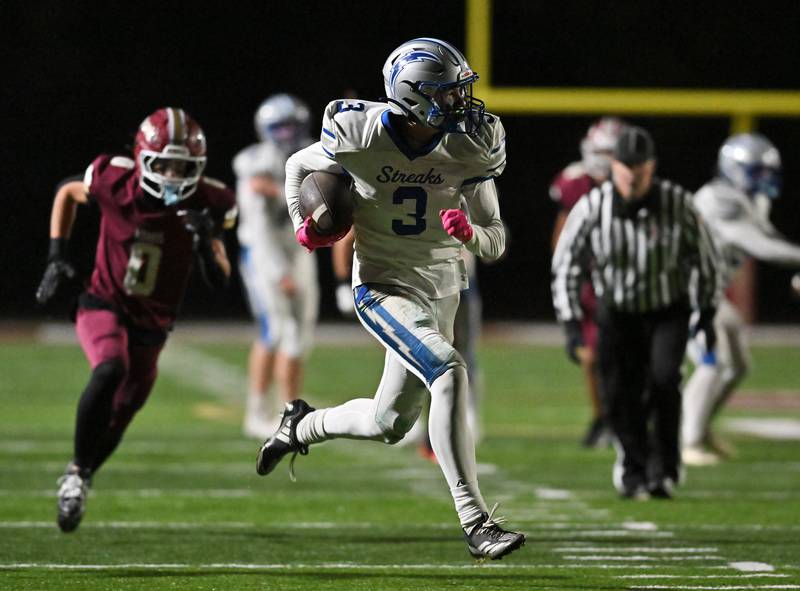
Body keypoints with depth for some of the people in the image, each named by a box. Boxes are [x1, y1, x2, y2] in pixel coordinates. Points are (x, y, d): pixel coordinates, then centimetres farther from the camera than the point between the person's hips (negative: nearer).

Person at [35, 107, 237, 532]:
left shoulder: (208, 204, -16)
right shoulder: (114, 181, -19)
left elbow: (220, 281, -11)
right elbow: (67, 193, 4)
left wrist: (207, 243, -31)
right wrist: (57, 256, -4)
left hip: (152, 326, 3)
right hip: (103, 305, -3)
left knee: (116, 421, 11)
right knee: (110, 370, -33)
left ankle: (79, 480, 41)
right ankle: (78, 470, -17)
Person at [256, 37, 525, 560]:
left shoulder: (466, 148, -10)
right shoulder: (362, 136, -16)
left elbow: (497, 242, -6)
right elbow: (298, 166, 7)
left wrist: (470, 232, -28)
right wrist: (304, 224, -7)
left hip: (441, 291, 5)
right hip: (383, 287, -5)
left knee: (390, 424, 13)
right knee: (449, 371, -28)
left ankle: (303, 426, 45)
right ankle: (476, 522, -29)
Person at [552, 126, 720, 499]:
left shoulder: (677, 204, -17)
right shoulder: (592, 208, -17)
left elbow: (703, 258, -1)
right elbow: (565, 266, -8)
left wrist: (707, 315, 4)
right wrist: (571, 324, -13)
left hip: (668, 311, -1)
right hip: (617, 312, 1)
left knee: (663, 378, -22)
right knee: (621, 396, -2)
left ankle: (663, 466, -9)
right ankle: (633, 472, 17)